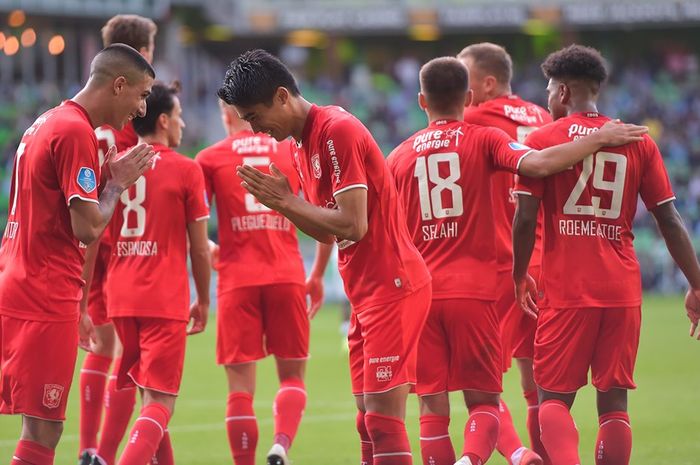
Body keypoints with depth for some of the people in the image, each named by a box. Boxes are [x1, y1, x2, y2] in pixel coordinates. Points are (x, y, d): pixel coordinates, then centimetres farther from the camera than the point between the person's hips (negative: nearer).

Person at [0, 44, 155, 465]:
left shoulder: (46, 124, 17)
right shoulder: (76, 133, -13)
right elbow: (88, 229, -18)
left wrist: (74, 307, 23)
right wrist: (118, 182, -1)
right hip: (45, 304, -9)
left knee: (42, 429, 8)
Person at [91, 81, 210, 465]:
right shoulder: (185, 170, -5)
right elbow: (199, 249, -3)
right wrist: (203, 300, 10)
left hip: (121, 299, 5)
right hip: (166, 300, -5)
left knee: (147, 393, 20)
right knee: (160, 403, -6)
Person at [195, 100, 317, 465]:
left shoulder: (210, 159, 4)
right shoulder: (292, 151, 9)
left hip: (237, 279, -1)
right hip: (287, 277, 1)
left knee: (241, 383, 2)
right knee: (292, 374, 10)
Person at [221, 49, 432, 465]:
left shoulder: (337, 131, -16)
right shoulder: (304, 144, 14)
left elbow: (353, 225, -21)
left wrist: (287, 200, -12)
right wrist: (280, 202, 0)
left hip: (393, 287, -10)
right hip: (366, 293, 10)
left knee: (383, 419, -12)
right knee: (369, 422, 7)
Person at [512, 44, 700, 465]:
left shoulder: (543, 140, -1)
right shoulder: (639, 142, 7)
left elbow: (525, 219, -6)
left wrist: (520, 277, 9)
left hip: (566, 292, -2)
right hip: (623, 292, 3)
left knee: (554, 399, 4)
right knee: (614, 402, 8)